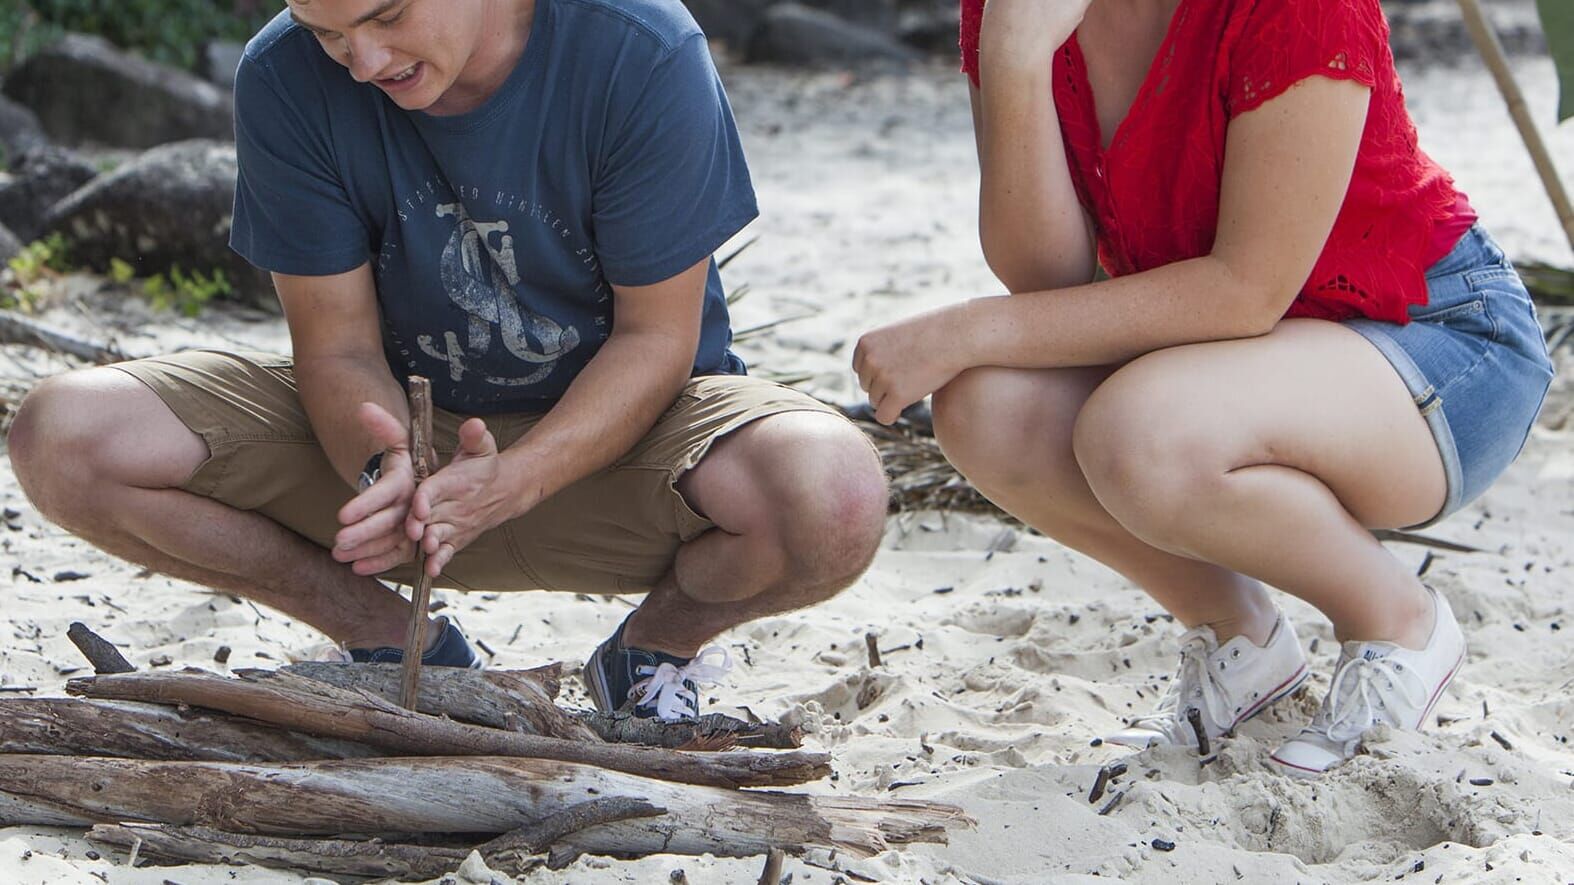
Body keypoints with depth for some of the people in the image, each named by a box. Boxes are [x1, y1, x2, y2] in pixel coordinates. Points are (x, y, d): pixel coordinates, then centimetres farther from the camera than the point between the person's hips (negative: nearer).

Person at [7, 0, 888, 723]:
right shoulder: (285, 80, -15)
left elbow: (657, 336, -17)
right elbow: (338, 343, -10)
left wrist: (511, 484, -34)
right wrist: (382, 467, -34)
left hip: (624, 420, -2)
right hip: (405, 413, 3)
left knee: (834, 502, -37)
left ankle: (660, 644, 1)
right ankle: (395, 639, 2)